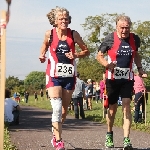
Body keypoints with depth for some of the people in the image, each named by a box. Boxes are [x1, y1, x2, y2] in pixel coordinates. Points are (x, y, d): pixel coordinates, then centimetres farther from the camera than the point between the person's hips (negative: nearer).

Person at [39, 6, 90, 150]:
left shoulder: (74, 34, -3)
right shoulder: (49, 34, -4)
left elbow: (86, 51, 6)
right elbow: (45, 46, 16)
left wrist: (76, 55, -13)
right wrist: (42, 56, -4)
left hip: (69, 76, 2)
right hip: (54, 76, -2)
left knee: (64, 109, 12)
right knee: (57, 108, -16)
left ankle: (55, 136, 33)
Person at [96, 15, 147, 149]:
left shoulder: (135, 39, -2)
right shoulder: (110, 39, -12)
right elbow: (99, 55, -3)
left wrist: (140, 68, 6)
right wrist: (107, 64, -22)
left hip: (127, 78, 1)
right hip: (112, 78, -1)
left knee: (126, 105, -11)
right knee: (112, 107, 9)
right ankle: (109, 134, 33)